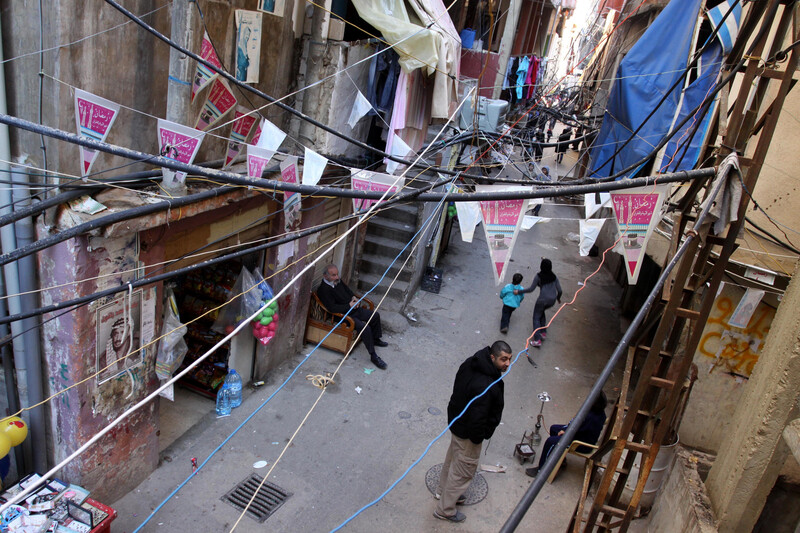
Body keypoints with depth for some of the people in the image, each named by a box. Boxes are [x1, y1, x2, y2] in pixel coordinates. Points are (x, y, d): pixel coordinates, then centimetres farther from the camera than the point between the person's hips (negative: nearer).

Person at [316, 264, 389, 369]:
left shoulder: (338, 281, 6)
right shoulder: (323, 290, -21)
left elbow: (347, 289, 24)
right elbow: (332, 308, -28)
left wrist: (354, 297, 3)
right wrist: (349, 305, -22)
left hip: (353, 308, 10)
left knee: (375, 315, 13)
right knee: (365, 327, -27)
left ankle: (375, 339, 35)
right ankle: (373, 356, -18)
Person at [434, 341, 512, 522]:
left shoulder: (471, 363, -9)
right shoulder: (486, 386, -38)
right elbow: (477, 418, -33)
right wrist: (478, 438, -13)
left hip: (456, 420, 9)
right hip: (468, 432, -9)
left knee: (453, 458, 29)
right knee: (464, 469, 11)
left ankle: (444, 491, 53)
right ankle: (445, 509, 30)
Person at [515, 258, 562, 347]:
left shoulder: (538, 276, -9)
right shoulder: (554, 277, 5)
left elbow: (531, 289, -5)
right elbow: (559, 290, 6)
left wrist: (519, 292, 6)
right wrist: (558, 298, 26)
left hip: (543, 300, -6)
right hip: (552, 300, 6)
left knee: (536, 318, 8)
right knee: (541, 311, 31)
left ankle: (537, 340, -2)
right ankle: (543, 333, 28)